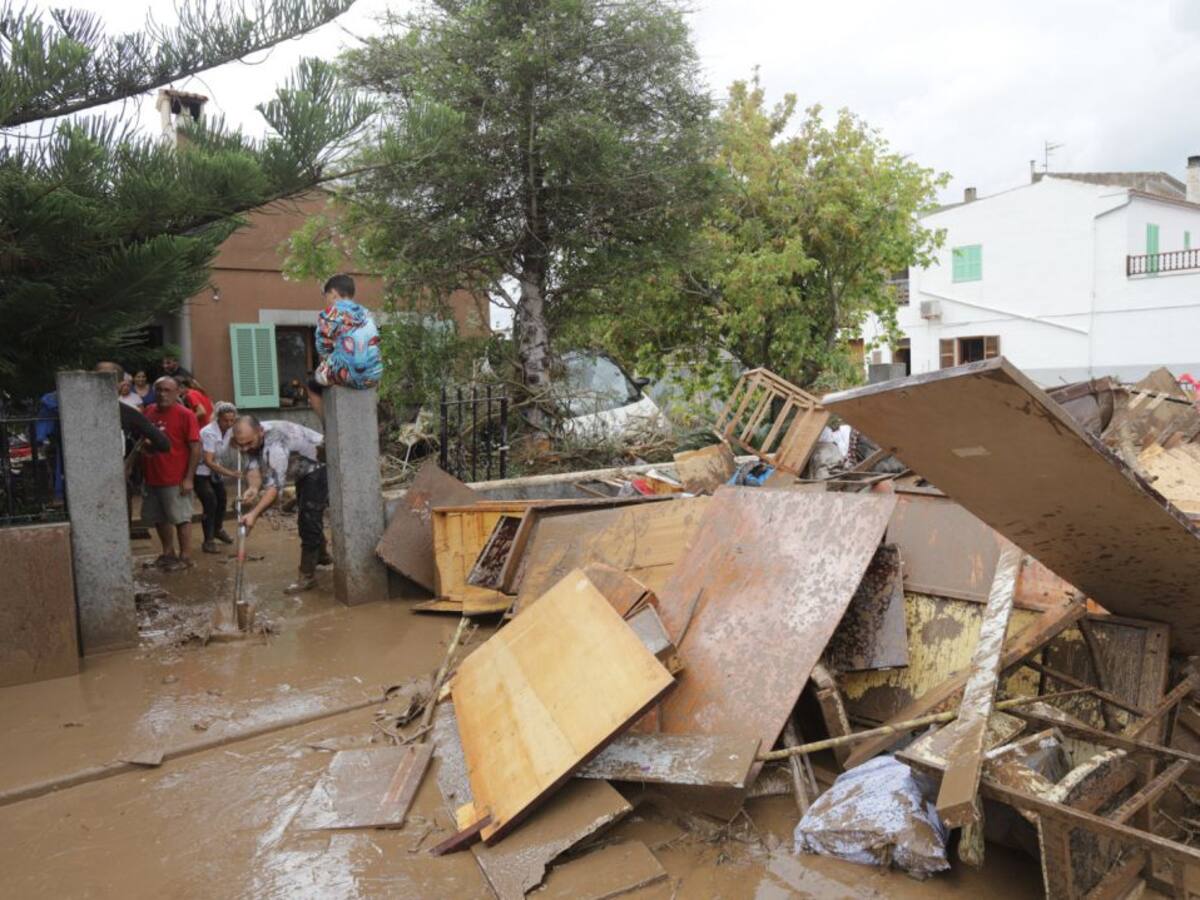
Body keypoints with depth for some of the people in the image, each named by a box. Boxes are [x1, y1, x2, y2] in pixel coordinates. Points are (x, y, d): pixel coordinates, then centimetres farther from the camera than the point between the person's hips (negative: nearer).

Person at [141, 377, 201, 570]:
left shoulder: (185, 415, -11)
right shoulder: (149, 412, 7)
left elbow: (195, 447, -13)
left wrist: (189, 478, -16)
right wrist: (140, 471, 13)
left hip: (176, 479, -7)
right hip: (151, 477, 7)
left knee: (181, 518, 3)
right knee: (159, 518, 16)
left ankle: (184, 557, 12)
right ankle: (168, 552, 31)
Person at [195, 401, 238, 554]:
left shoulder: (229, 429, -10)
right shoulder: (209, 433, -31)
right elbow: (208, 461, -36)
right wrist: (230, 473, -40)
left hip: (214, 468, 8)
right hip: (200, 470, -8)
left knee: (221, 498, 16)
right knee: (210, 502, -15)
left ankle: (217, 530, 41)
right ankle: (208, 541, -6)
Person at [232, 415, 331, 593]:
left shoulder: (275, 443, -39)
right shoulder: (252, 438, -12)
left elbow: (276, 485, -44)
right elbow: (253, 465, -19)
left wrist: (254, 514, -50)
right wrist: (254, 487, -41)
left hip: (319, 466, -10)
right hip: (304, 470, 10)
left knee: (309, 518, -16)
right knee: (306, 514, 23)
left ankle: (308, 576, -10)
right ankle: (322, 555, 43)